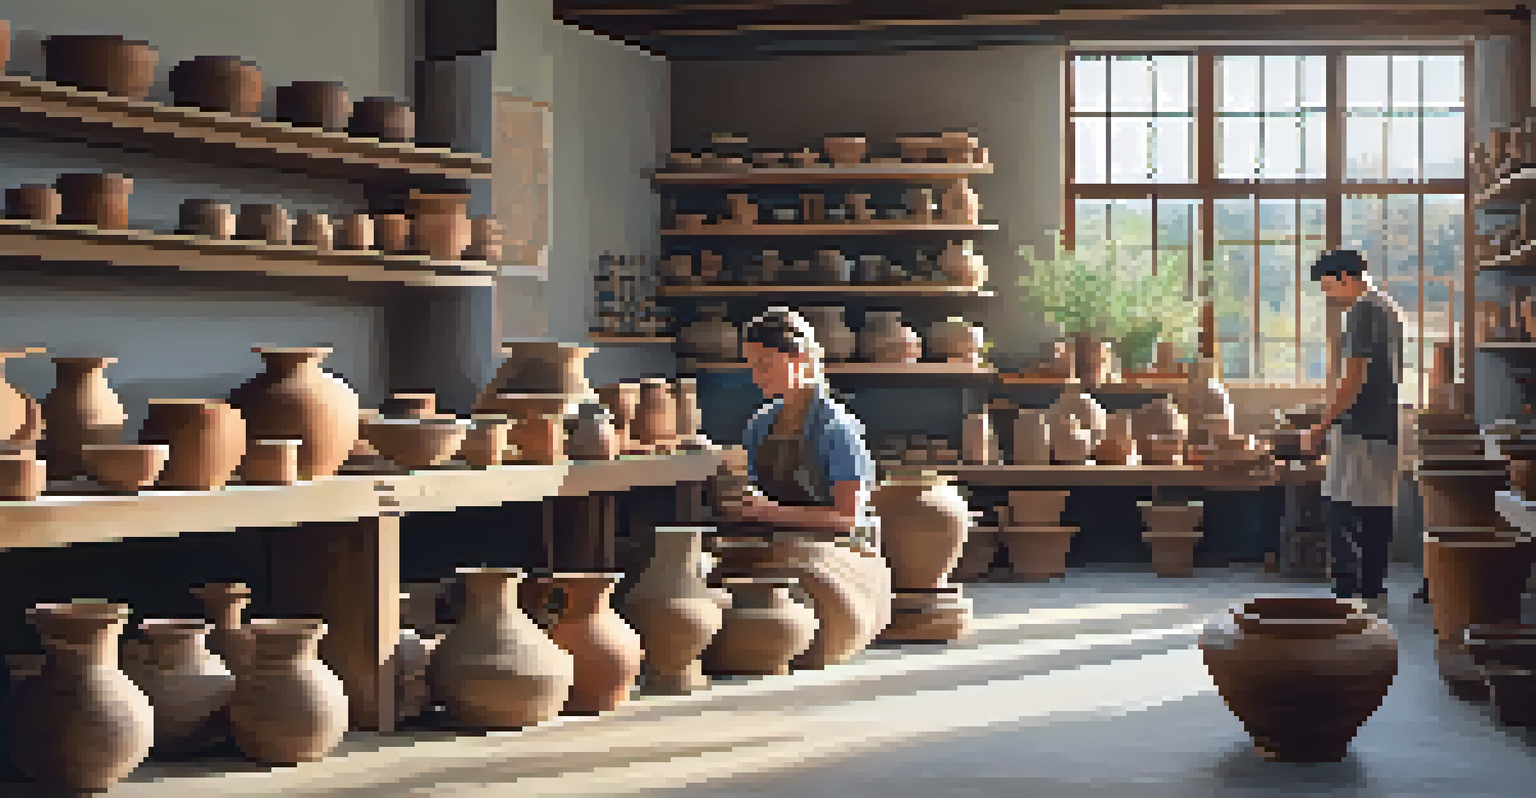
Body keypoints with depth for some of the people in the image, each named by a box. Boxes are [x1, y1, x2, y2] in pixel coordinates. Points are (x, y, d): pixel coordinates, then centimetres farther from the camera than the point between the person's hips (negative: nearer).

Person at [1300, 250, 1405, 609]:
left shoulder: (1362, 311, -13)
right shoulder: (1389, 309, 18)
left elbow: (1353, 380, -18)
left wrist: (1319, 429, -13)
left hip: (1359, 433, -10)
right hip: (1385, 431, 10)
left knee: (1341, 515, -9)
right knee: (1376, 515, 11)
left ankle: (1347, 595, -11)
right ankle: (1373, 591, 15)